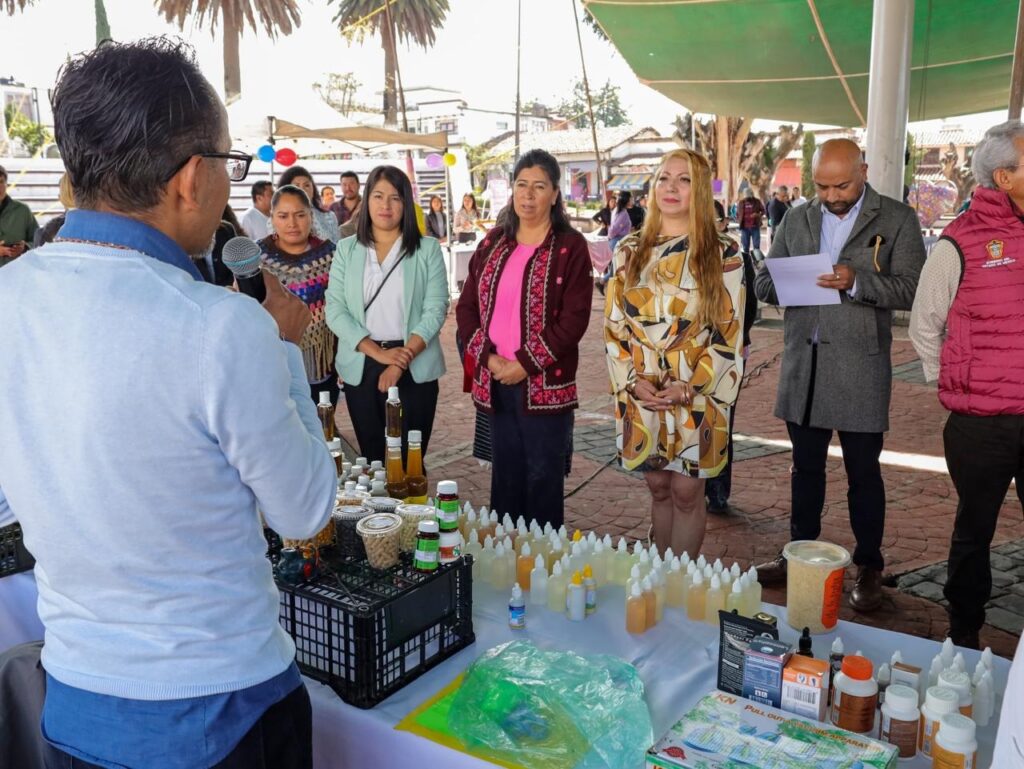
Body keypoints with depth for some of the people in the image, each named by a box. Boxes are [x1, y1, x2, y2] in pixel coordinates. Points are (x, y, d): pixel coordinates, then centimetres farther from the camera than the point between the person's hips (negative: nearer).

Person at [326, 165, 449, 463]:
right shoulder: (347, 249, 5)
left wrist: (402, 361, -16)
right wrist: (379, 352, -15)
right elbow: (335, 311, -2)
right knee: (372, 458, 10)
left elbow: (435, 311, -6)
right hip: (361, 367, 2)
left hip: (415, 368, -1)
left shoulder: (427, 249, 1)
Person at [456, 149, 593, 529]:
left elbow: (574, 318, -11)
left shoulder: (570, 246, -4)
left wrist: (525, 363, -15)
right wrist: (487, 357, -8)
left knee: (543, 479, 5)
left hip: (544, 384, -4)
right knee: (505, 476, 15)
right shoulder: (493, 242, 10)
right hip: (494, 381, 4)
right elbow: (467, 305, 7)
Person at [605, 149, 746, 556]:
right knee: (658, 488, 13)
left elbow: (730, 332, -5)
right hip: (641, 396, 3)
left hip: (697, 397, -2)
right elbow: (614, 324, 5)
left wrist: (689, 388, -14)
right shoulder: (630, 251, 6)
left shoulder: (722, 254, -3)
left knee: (686, 492, 3)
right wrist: (633, 381, -7)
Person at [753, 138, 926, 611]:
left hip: (860, 368, -4)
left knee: (863, 473, 7)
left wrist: (856, 281, -23)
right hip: (803, 364, 4)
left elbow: (912, 288, -9)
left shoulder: (897, 220, -2)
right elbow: (764, 283, 11)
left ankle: (869, 568, 22)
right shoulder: (798, 220, 11)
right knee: (805, 467, 15)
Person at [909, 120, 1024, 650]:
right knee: (975, 530, 13)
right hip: (981, 422, -2)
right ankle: (964, 635, 31)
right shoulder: (960, 244, -7)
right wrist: (953, 384, 6)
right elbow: (924, 327, 3)